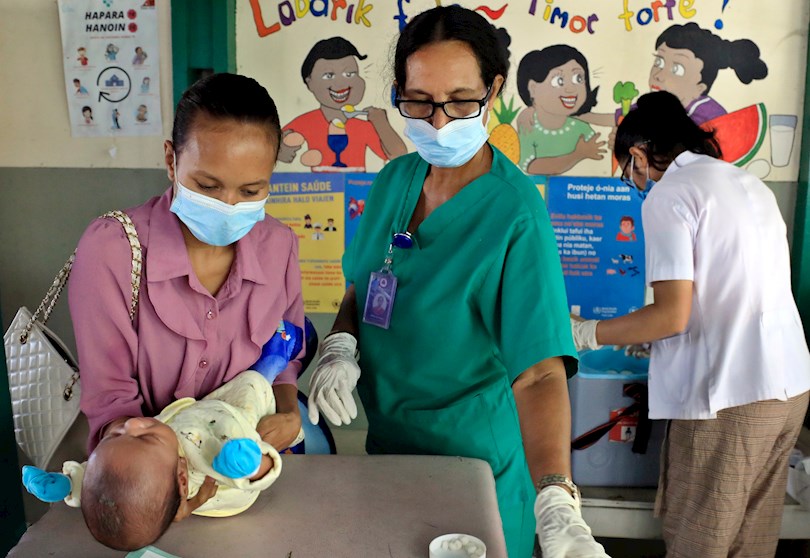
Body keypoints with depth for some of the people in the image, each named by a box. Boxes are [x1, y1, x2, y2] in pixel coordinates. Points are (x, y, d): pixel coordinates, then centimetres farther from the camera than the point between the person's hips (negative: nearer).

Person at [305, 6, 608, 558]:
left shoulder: (515, 215, -23)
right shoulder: (394, 180, -4)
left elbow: (539, 372, -29)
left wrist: (557, 507, -41)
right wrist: (339, 348, -11)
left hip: (471, 458, -6)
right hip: (386, 441, 6)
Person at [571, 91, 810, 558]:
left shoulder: (668, 195, -10)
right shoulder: (752, 184, 15)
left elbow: (673, 315, -17)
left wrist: (586, 335, -5)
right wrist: (654, 333, 26)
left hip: (727, 397, -8)